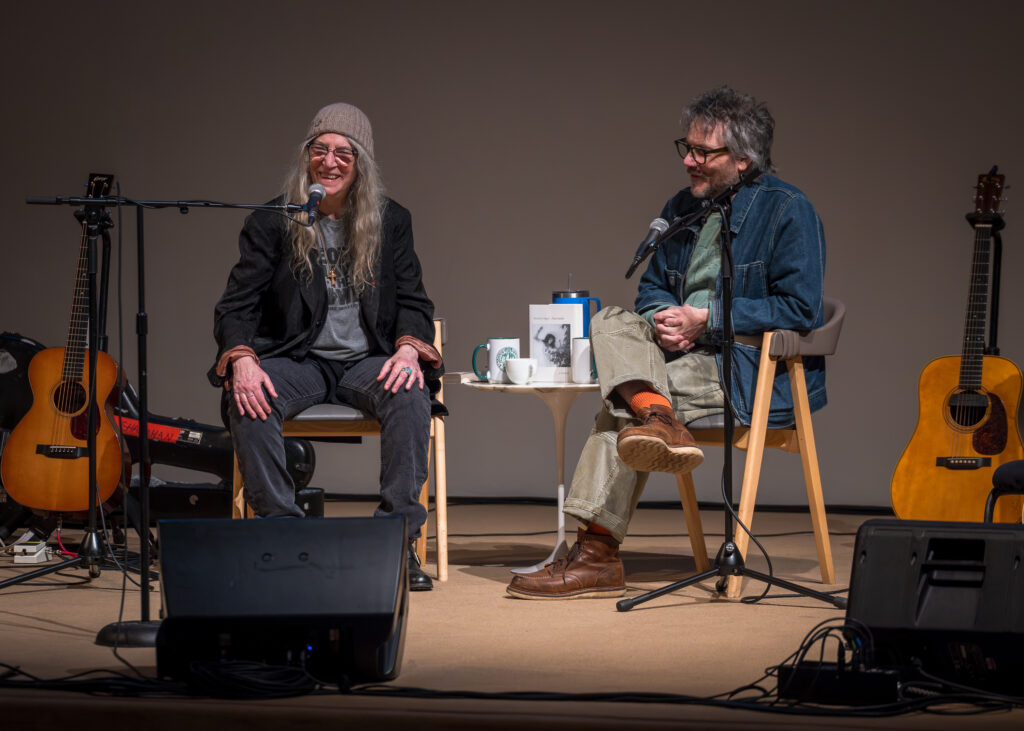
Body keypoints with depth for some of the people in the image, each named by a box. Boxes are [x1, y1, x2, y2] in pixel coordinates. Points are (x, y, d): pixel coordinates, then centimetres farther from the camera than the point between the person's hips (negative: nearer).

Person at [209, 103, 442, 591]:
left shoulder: (391, 222, 9)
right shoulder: (272, 223, 4)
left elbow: (414, 303, 7)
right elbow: (236, 306, -1)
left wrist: (409, 349, -17)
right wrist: (241, 360, -23)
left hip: (367, 360, 1)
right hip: (297, 360, 0)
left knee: (411, 394, -32)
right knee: (249, 399, -32)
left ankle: (399, 537, -29)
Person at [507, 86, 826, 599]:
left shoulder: (789, 211, -6)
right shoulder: (682, 209, 17)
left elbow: (800, 308, -13)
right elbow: (652, 287, 21)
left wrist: (706, 319, -15)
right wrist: (662, 320, -5)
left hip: (755, 369, -8)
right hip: (683, 353, 8)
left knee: (620, 405, -23)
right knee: (611, 322, -15)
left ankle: (597, 551, -23)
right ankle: (658, 421, -36)